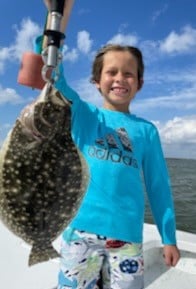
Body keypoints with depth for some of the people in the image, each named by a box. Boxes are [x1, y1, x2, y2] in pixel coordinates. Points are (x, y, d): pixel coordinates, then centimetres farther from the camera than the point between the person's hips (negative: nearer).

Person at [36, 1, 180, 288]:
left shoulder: (147, 130, 7)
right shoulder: (83, 115, 5)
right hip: (81, 229, 0)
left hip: (128, 235, 1)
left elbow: (159, 186, 8)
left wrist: (169, 238, 7)